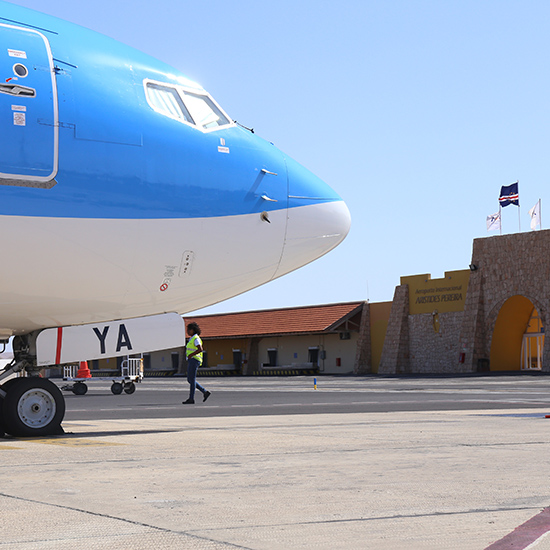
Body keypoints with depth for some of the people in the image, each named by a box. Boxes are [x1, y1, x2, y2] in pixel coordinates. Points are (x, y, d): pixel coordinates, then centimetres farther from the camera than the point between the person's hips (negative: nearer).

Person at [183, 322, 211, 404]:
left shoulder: (196, 338, -12)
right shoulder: (192, 339, 19)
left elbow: (200, 349, -22)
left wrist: (191, 354, -21)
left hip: (194, 360, -10)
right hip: (191, 361, 10)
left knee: (192, 380, -8)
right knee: (190, 380, 9)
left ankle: (191, 399, -5)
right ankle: (205, 392, 11)